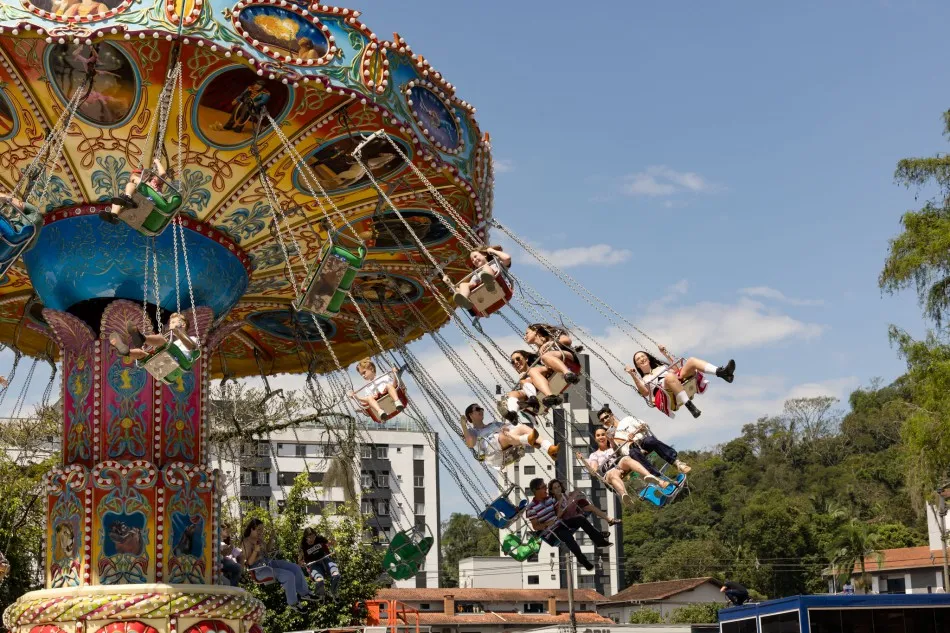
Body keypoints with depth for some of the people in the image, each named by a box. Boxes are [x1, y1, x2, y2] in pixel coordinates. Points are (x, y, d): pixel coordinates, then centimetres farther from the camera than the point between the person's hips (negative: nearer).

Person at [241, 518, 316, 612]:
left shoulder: (259, 538, 5)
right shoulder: (246, 542, -19)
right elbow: (249, 563, -21)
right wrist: (256, 551, -36)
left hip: (268, 562, 9)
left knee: (296, 568, 3)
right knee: (289, 576, -21)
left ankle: (303, 593, 12)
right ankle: (292, 603, -6)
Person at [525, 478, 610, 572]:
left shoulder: (549, 499, 4)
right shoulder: (531, 508, -17)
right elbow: (535, 526, -15)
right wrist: (546, 524, -33)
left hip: (560, 523, 7)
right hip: (551, 530, -7)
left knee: (581, 519, -9)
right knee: (568, 537, -33)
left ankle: (599, 540, -2)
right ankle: (582, 559, -18)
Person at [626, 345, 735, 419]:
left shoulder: (661, 366, 41)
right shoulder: (643, 379, 25)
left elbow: (676, 366, 34)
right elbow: (645, 392, 4)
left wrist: (665, 353, 30)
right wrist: (633, 376, -7)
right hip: (665, 391, -5)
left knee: (691, 360, -20)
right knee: (670, 376, -41)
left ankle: (721, 372, -44)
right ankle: (689, 406, -55)